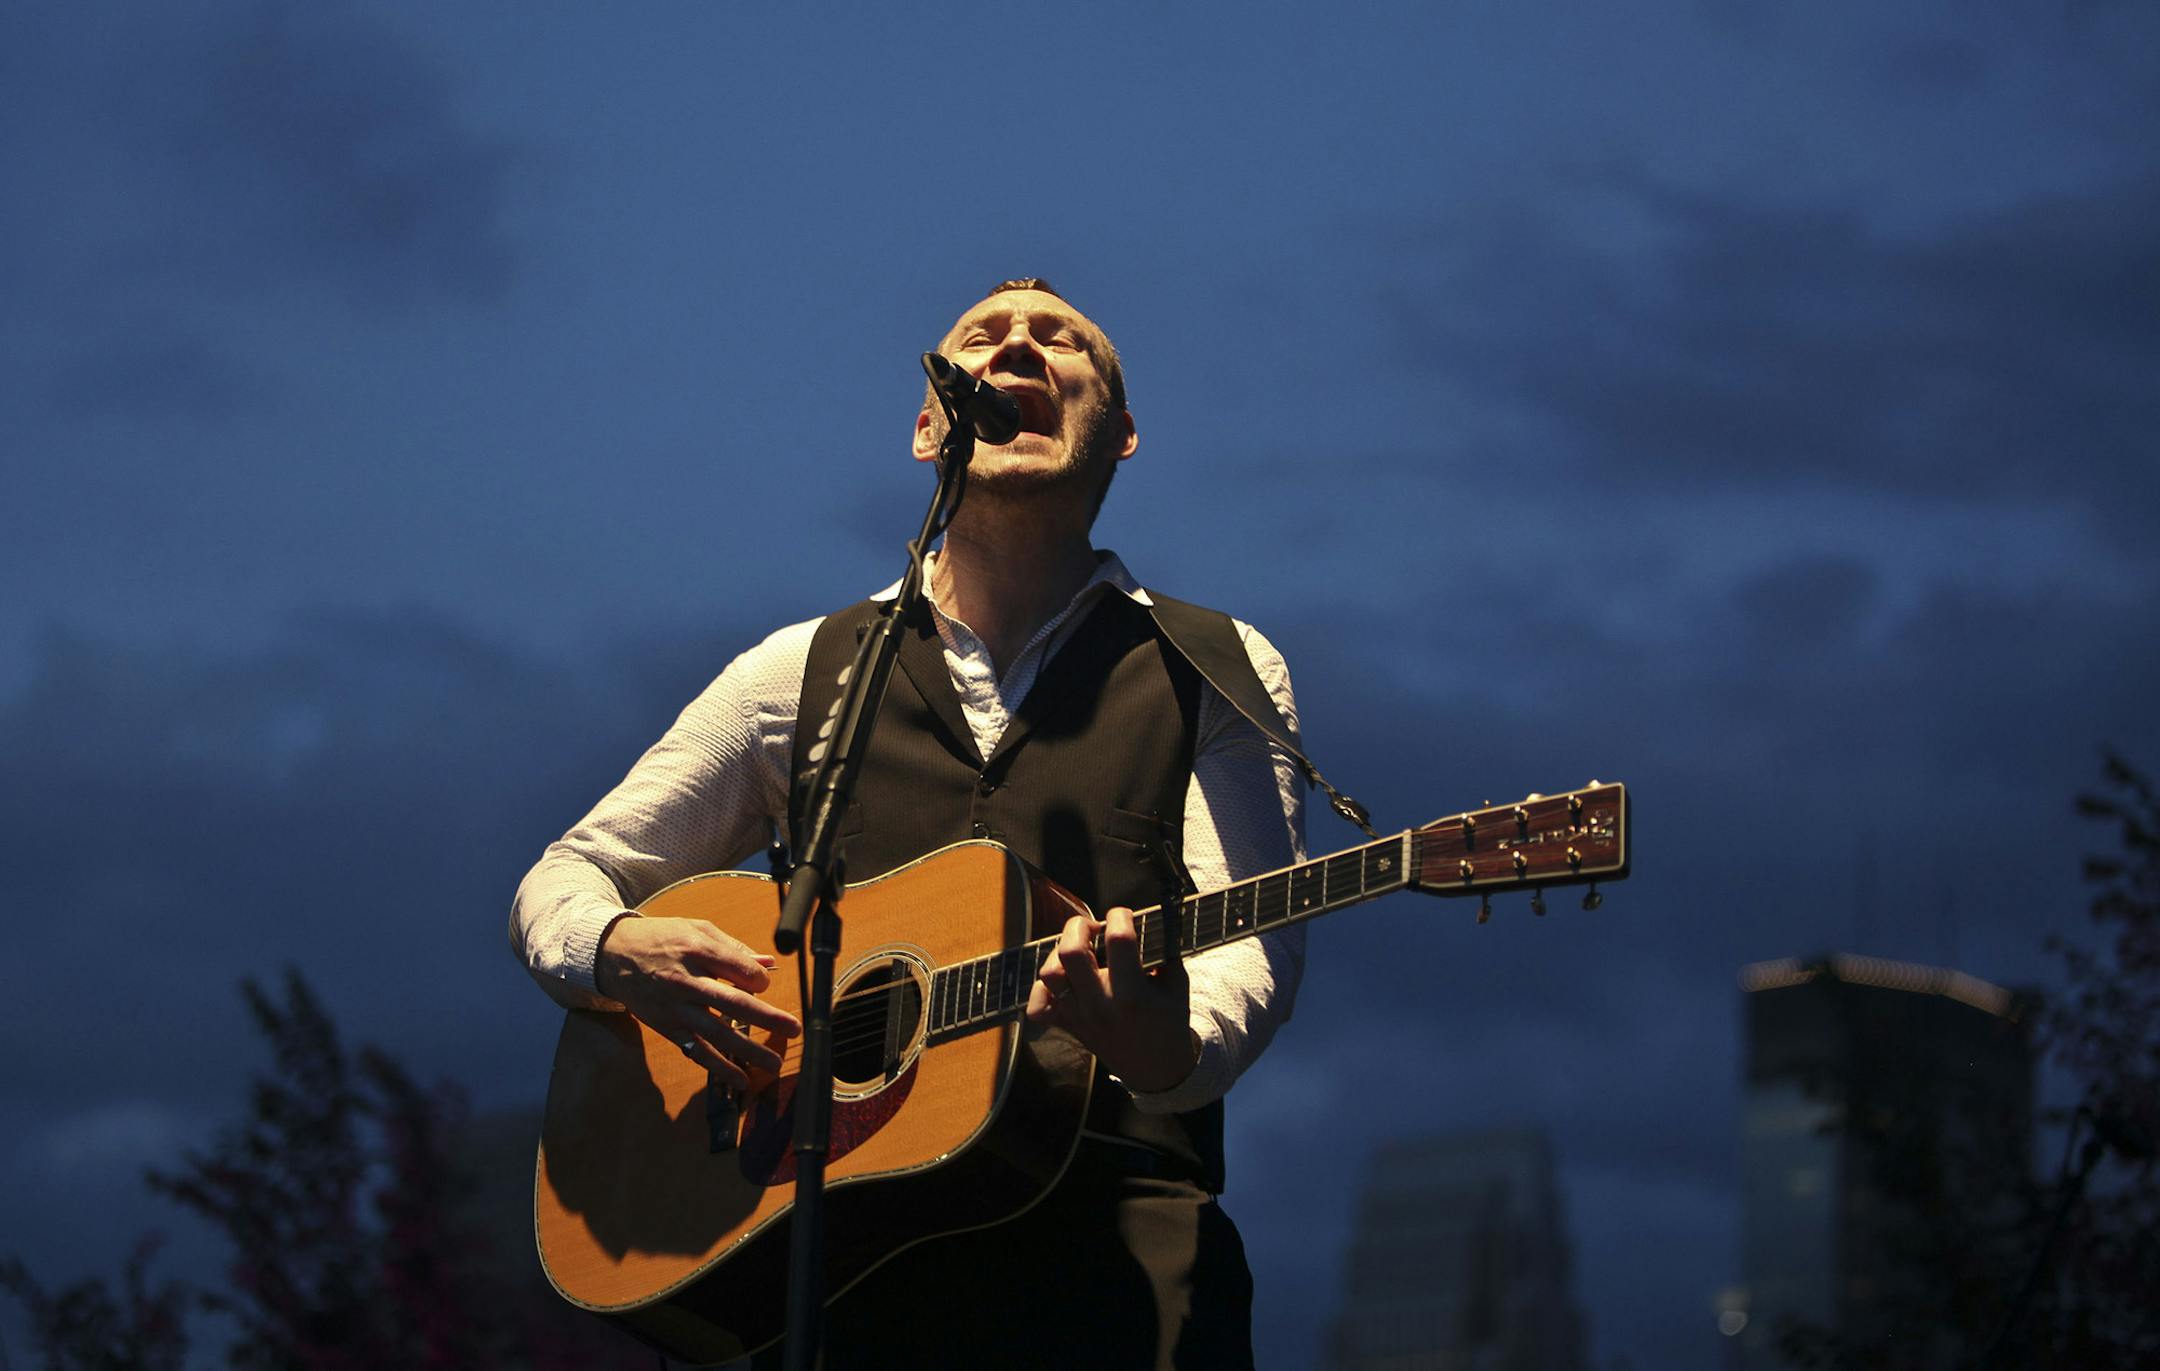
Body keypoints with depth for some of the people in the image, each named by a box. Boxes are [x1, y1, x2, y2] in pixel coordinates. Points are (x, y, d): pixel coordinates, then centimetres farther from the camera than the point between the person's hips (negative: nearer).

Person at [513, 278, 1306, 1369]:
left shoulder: (1218, 672, 13)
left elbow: (1249, 946, -1)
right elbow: (561, 883, 21)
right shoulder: (803, 672, 17)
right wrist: (620, 954, -4)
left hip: (1109, 1227, -1)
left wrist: (1169, 1047, -25)